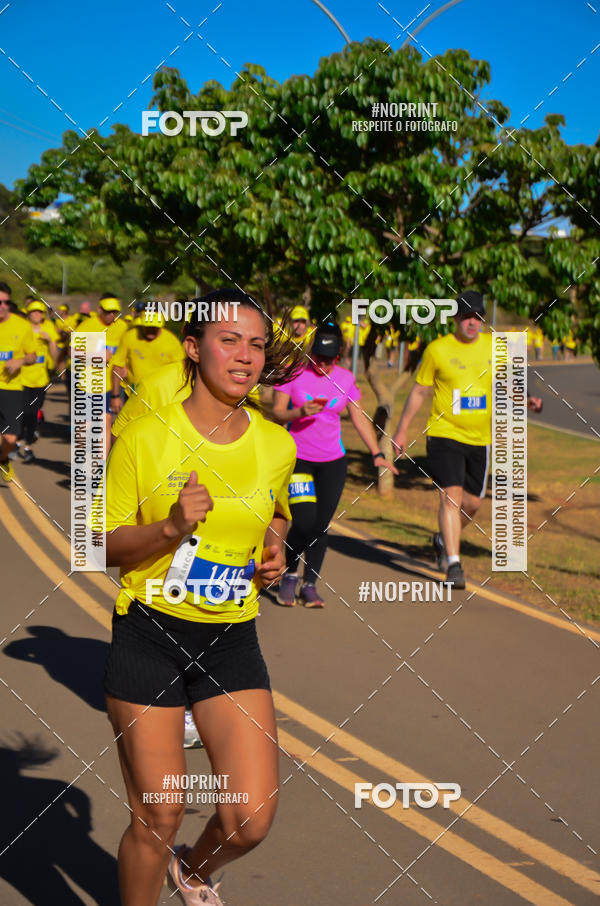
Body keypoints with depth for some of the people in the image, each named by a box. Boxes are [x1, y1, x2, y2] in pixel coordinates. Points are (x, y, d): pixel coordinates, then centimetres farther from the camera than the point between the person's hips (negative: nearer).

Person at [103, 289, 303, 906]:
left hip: (232, 642, 3)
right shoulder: (145, 436, -9)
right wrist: (172, 525, -24)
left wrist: (274, 549, 1)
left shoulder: (277, 446, 2)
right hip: (148, 635, -3)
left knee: (252, 819, -2)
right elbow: (108, 546, -6)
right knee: (157, 819, 0)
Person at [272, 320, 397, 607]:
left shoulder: (345, 378, 5)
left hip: (333, 462, 3)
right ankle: (289, 576, 10)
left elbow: (359, 417, 10)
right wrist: (300, 412, -24)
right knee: (304, 521, -14)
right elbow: (277, 412, -4)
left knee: (321, 525, 0)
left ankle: (310, 584, 13)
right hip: (298, 457, -3)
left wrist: (377, 454, 2)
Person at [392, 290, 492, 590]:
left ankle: (444, 540, 39)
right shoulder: (437, 349, -4)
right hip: (444, 434, -4)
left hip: (479, 439, 4)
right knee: (451, 496, -15)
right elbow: (419, 390, 4)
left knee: (472, 502, 11)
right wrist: (402, 429, 4)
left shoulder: (494, 347, 4)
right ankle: (454, 564, -13)